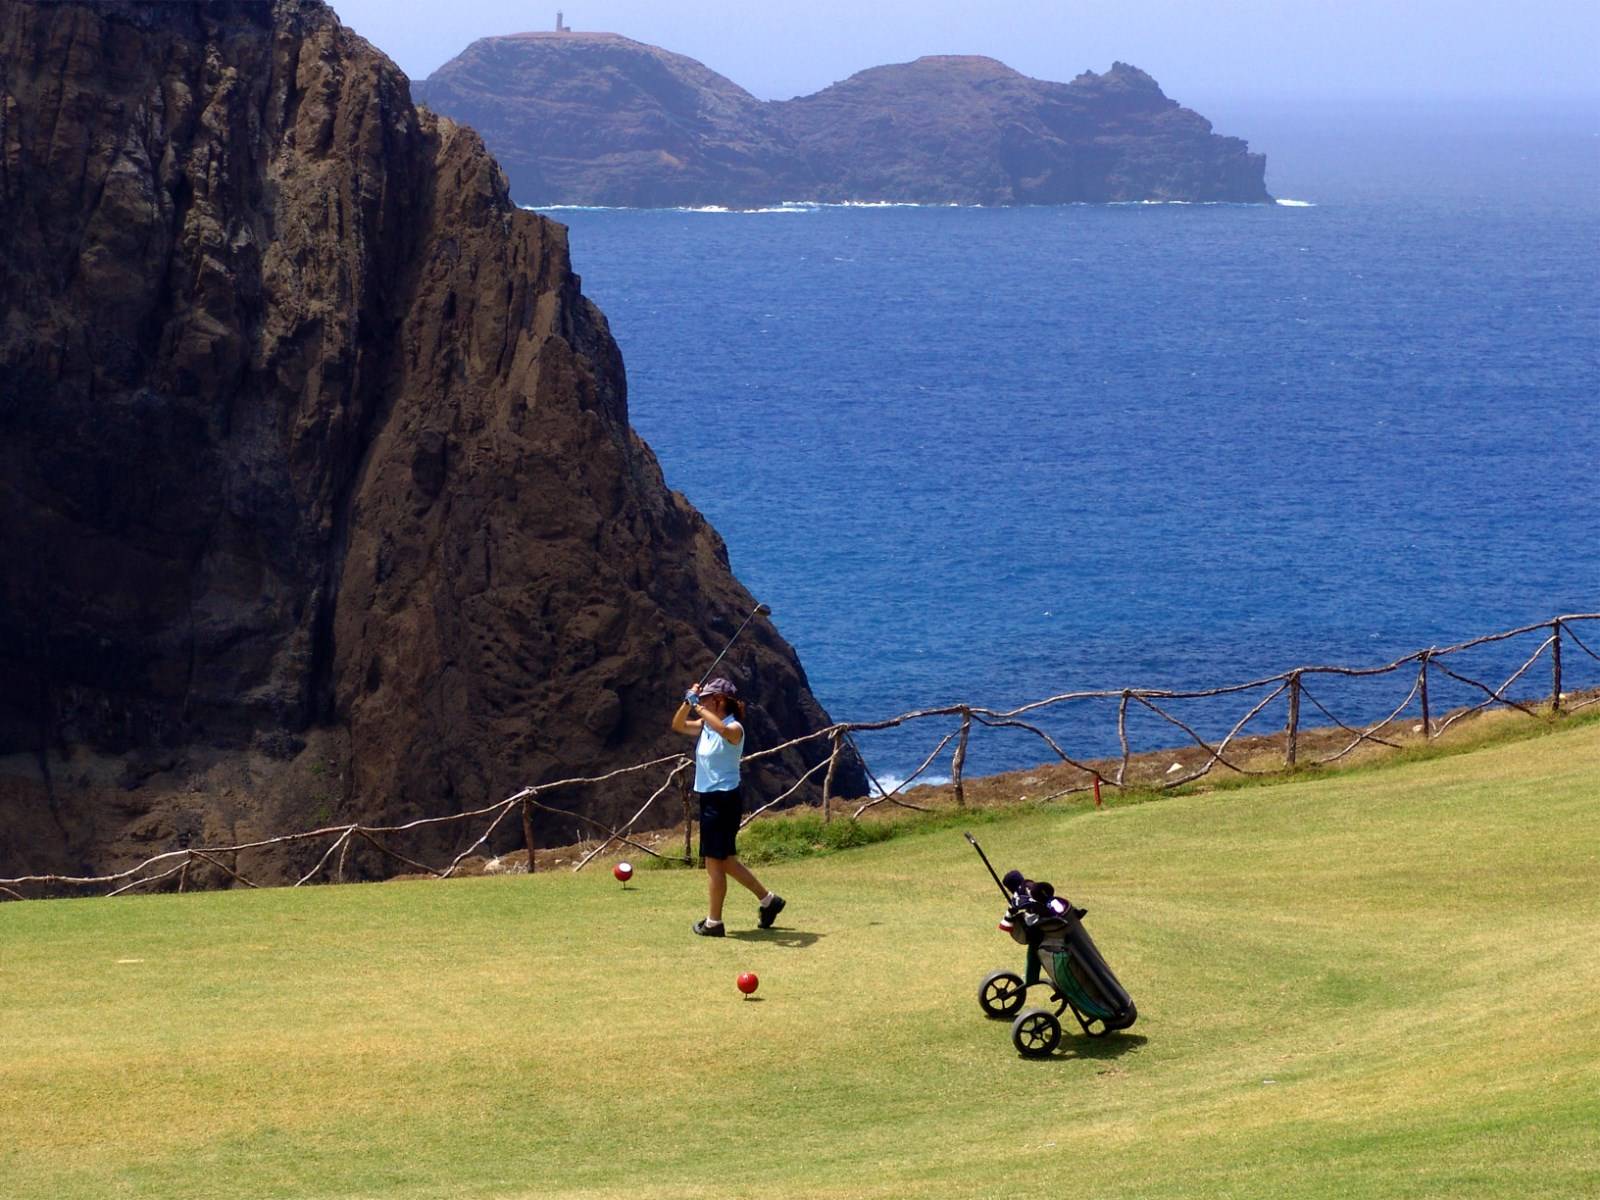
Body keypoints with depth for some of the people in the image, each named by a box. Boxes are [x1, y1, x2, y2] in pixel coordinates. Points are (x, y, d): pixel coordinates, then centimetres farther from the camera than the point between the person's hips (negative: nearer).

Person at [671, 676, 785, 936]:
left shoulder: (734, 728, -15)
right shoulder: (706, 726, 10)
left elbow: (724, 729, -39)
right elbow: (678, 726, 12)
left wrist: (697, 705, -35)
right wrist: (688, 702, -4)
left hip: (724, 800, -9)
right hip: (708, 798, 9)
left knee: (714, 861, -3)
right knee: (725, 860, 17)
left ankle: (713, 923, 4)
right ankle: (768, 900, 28)